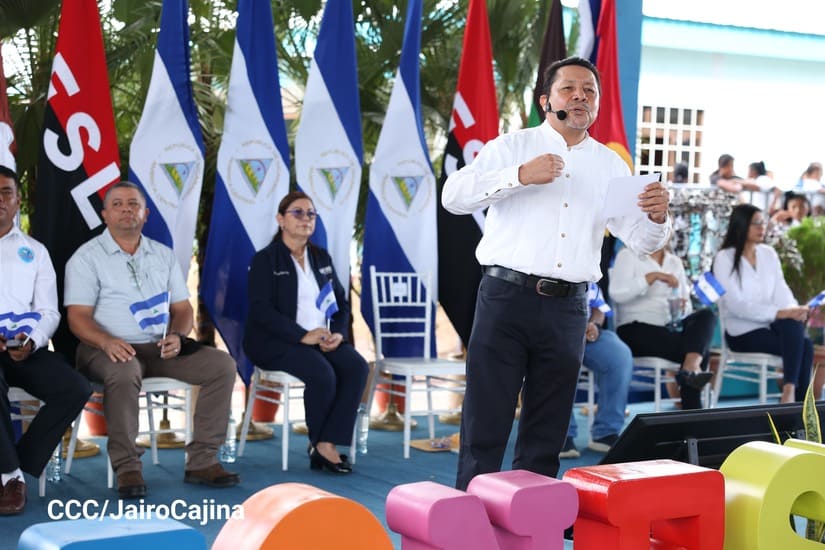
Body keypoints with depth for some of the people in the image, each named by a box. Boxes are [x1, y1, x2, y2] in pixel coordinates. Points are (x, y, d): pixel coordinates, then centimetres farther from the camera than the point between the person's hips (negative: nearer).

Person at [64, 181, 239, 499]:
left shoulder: (163, 255, 17)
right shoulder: (87, 257, 2)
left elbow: (182, 308, 15)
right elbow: (78, 316, -6)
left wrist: (177, 335, -8)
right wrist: (106, 341, -26)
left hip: (161, 348, 5)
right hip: (111, 350, -5)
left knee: (222, 365, -15)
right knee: (123, 373, -39)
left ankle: (201, 460, -13)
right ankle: (127, 467, -27)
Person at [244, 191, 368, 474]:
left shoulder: (321, 258, 17)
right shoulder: (265, 260, -2)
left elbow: (341, 302, 15)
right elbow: (262, 310, -13)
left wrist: (339, 332, -7)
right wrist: (303, 335, -23)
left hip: (321, 339, 6)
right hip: (275, 343, -6)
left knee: (357, 366, -23)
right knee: (322, 373, -32)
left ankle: (327, 445, -23)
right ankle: (319, 444, -9)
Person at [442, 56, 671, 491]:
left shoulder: (611, 166, 15)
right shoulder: (512, 146, 5)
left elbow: (641, 240, 11)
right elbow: (454, 195, -8)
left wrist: (657, 217, -12)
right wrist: (520, 175, -19)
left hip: (568, 308, 4)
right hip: (507, 296, -3)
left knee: (547, 433, 10)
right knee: (485, 424, -4)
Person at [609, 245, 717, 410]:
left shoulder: (675, 262, 20)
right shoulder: (628, 256, 3)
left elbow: (686, 301, 17)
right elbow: (617, 293, -14)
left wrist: (683, 306, -8)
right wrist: (653, 276, -21)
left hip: (670, 329, 6)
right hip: (636, 330, -5)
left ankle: (691, 367, -41)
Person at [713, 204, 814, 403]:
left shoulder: (769, 254, 11)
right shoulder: (725, 258, -7)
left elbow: (781, 291, 4)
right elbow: (737, 306, -17)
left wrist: (794, 310, -19)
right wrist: (779, 313, -27)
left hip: (771, 325, 5)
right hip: (743, 331, -5)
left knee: (796, 326, -29)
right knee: (803, 345, -26)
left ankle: (791, 392, -28)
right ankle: (800, 399, -19)